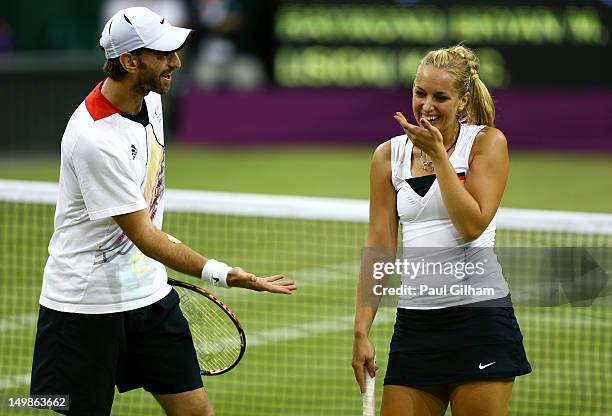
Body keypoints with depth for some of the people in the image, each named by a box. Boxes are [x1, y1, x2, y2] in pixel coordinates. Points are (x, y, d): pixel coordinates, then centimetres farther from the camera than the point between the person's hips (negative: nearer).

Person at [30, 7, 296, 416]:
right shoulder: (95, 137, -26)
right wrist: (218, 272, -32)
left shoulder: (150, 98, 2)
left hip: (149, 291, 8)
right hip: (85, 303, -8)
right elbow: (140, 234, -25)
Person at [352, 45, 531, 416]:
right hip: (414, 325, 4)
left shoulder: (487, 142, -1)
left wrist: (437, 153, -12)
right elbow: (379, 247, 6)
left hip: (479, 318, -4)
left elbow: (471, 225, -13)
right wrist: (361, 331, 1)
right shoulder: (389, 155, 8)